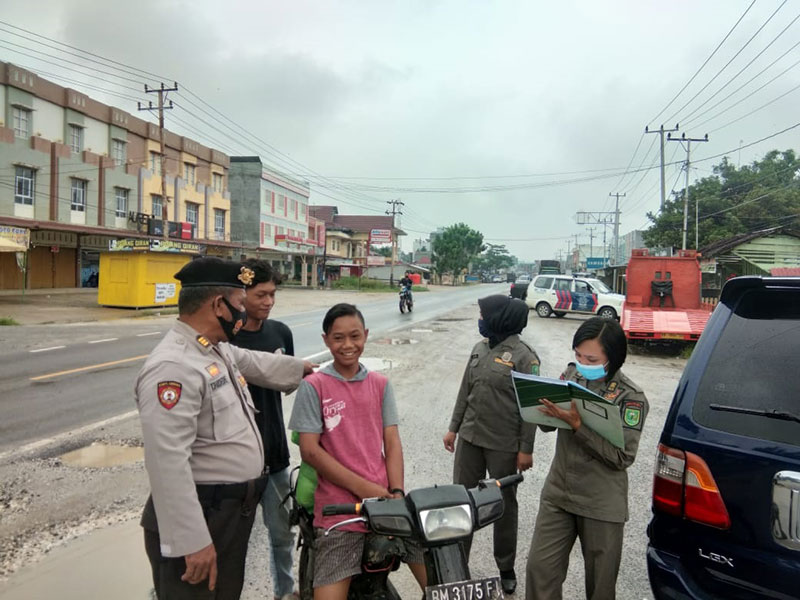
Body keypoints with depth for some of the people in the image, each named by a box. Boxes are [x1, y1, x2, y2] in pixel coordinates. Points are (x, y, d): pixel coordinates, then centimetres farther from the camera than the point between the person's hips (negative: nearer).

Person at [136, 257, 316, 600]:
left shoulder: (219, 350, 7)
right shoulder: (173, 367, -25)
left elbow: (256, 364, 28)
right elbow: (168, 462, -29)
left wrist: (303, 368, 41)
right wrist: (192, 542, -28)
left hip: (234, 512, 9)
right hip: (201, 519, -9)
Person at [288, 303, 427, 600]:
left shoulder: (380, 384, 10)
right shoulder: (313, 386, -2)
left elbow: (392, 443, 6)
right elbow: (310, 451, -7)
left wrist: (396, 493, -9)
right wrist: (364, 489, -11)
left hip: (385, 500, 3)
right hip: (338, 507, -3)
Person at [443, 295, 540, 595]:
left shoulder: (523, 356, -13)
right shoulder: (479, 348, 6)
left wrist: (526, 449, -12)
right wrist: (453, 428, 13)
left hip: (504, 445, -5)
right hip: (470, 438, 6)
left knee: (504, 505, 11)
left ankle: (506, 569, 30)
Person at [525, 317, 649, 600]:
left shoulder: (630, 397, -15)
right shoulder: (571, 374, 0)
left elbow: (622, 457, -20)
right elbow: (548, 425, 6)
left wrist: (577, 425, -28)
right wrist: (544, 409, -17)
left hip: (601, 505, -4)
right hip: (557, 494, 4)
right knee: (539, 568, 7)